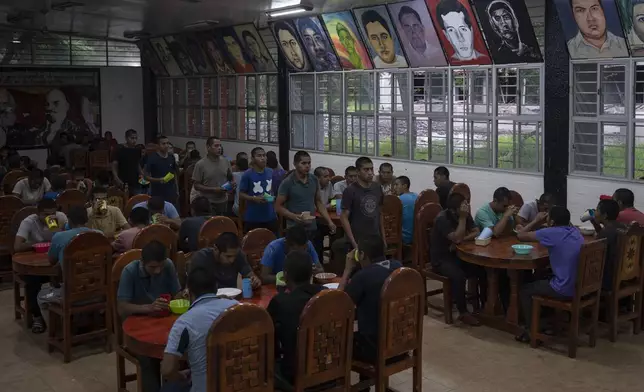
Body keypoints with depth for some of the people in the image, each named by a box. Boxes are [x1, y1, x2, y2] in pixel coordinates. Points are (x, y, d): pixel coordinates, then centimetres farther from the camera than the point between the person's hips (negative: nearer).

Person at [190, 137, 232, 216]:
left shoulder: (226, 162, 4)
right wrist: (213, 189, -19)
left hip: (223, 201, 4)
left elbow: (230, 178, 18)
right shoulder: (201, 164, -10)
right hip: (208, 203, -4)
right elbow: (196, 185, -8)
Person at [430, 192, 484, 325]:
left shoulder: (465, 215, 1)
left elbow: (477, 233, -4)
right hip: (442, 259, -7)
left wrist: (462, 239, -19)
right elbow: (457, 238, -29)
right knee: (458, 275, -34)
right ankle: (463, 313, -20)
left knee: (484, 269, -14)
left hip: (459, 255, 7)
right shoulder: (442, 219, -22)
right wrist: (462, 218, -27)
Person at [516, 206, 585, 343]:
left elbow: (520, 236, -7)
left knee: (524, 291, 14)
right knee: (542, 278, 32)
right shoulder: (575, 231, 5)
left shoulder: (552, 233, -15)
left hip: (565, 290, -7)